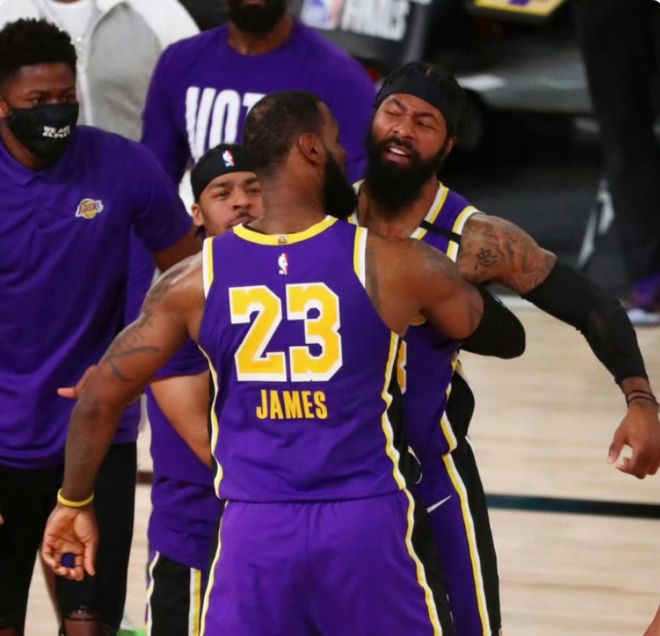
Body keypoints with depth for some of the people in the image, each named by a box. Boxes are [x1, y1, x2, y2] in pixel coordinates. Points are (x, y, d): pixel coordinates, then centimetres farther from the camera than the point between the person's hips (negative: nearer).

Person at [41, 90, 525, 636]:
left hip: (255, 530, 2)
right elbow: (508, 339, 12)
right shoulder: (391, 264, -4)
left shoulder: (196, 280, 1)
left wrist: (75, 502, 19)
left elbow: (99, 399, 4)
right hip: (365, 526, -1)